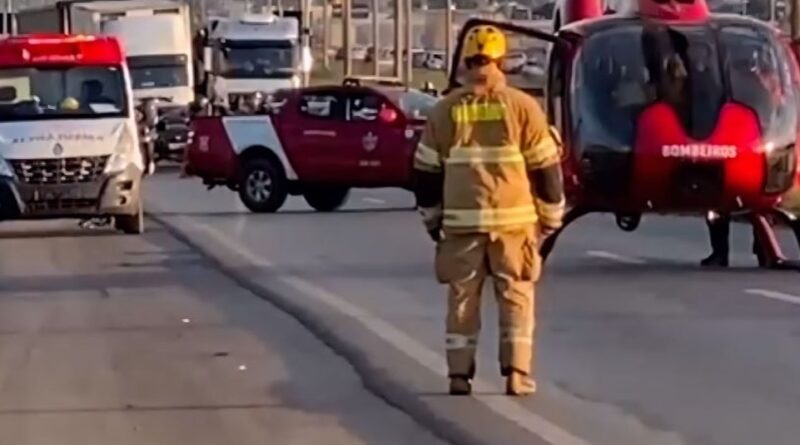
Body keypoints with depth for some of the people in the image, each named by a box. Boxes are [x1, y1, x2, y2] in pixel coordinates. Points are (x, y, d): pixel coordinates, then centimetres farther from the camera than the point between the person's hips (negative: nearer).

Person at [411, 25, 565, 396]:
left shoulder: (445, 110, 5)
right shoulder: (521, 106, -2)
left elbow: (427, 170, 8)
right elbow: (544, 166, 0)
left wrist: (432, 218, 19)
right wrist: (551, 215, 10)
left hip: (461, 221, 2)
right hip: (514, 219, -1)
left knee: (462, 297, 10)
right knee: (516, 296, 7)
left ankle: (459, 374, 8)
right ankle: (517, 374, 2)